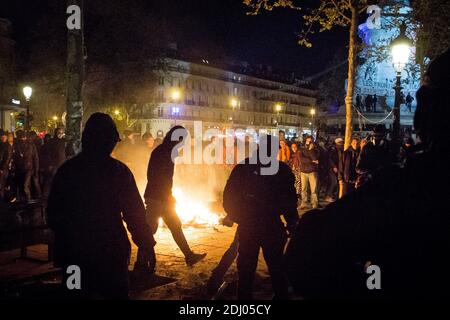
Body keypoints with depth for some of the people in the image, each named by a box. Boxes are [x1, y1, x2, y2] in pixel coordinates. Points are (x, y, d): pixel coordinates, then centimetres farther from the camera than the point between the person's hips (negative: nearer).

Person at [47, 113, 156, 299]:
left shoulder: (66, 170, -4)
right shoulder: (119, 171, -13)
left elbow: (53, 213, 4)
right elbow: (134, 213, -10)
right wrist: (146, 244, 1)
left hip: (73, 253, 3)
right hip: (112, 251, -2)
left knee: (79, 293, 16)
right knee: (116, 293, 13)